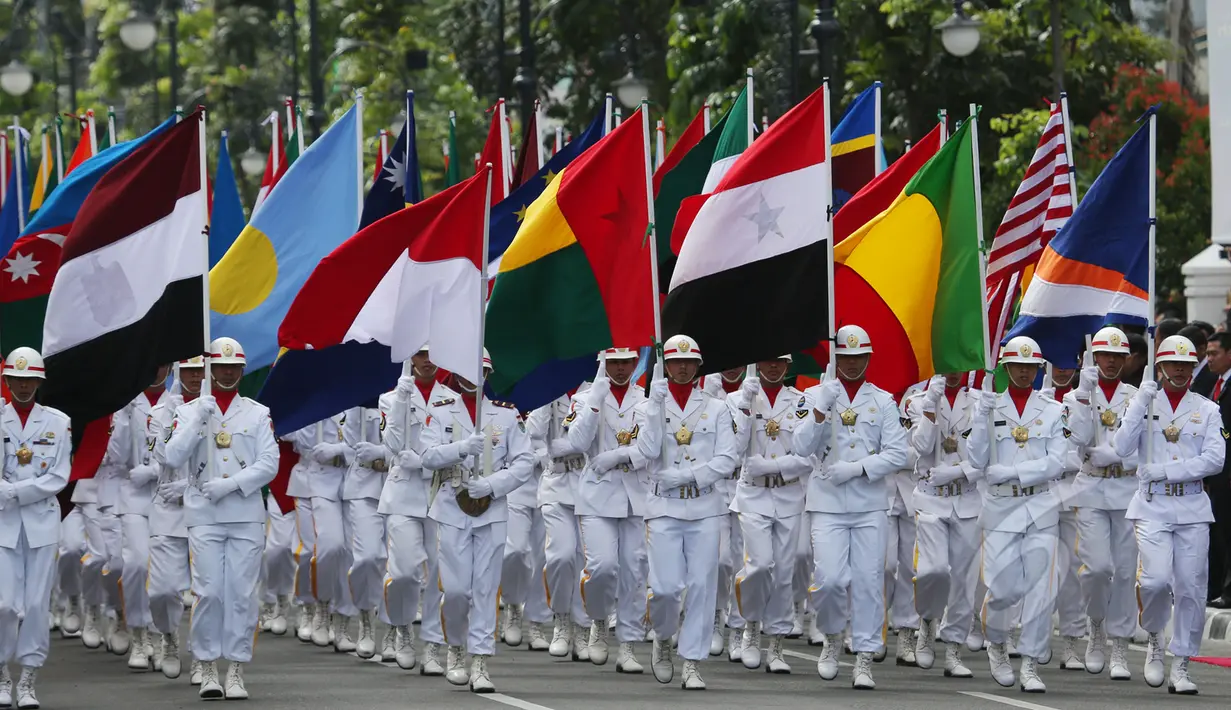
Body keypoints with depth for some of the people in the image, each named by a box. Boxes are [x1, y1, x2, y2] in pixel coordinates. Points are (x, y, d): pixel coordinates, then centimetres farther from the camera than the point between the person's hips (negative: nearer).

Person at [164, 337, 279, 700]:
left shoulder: (258, 413, 8)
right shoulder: (189, 411, 7)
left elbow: (269, 463, 0)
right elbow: (173, 458, -4)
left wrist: (231, 484, -12)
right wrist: (199, 420, -14)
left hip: (247, 515, 1)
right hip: (204, 516, -1)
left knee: (243, 593, -2)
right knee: (208, 592, -6)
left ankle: (236, 672, 3)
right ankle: (208, 669, 5)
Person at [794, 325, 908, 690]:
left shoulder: (883, 401, 6)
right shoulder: (817, 395, 6)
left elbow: (898, 454, 0)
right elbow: (802, 448, -3)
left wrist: (856, 468, -12)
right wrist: (820, 411, -16)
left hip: (870, 503, 1)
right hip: (828, 503, -1)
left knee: (868, 581, -2)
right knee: (829, 578, -11)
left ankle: (864, 659, 5)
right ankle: (832, 638, 17)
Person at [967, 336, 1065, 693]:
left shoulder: (1052, 410, 5)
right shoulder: (990, 406, 5)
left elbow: (1056, 463, -3)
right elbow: (978, 460, -4)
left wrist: (1011, 472, -13)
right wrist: (984, 415, -13)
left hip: (1041, 508, 0)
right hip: (1001, 507, 0)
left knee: (1039, 590, -5)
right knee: (1004, 589, -5)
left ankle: (1031, 666, 2)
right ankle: (996, 645, 24)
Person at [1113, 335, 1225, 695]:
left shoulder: (1207, 410, 9)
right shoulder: (1144, 403, 9)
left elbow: (1215, 459, -4)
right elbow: (1122, 448, -5)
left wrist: (1165, 470, -11)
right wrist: (1140, 404, -12)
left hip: (1192, 506, 1)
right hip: (1152, 506, -1)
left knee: (1190, 586, -3)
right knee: (1157, 578, -18)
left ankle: (1180, 665, 6)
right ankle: (1154, 639, 10)